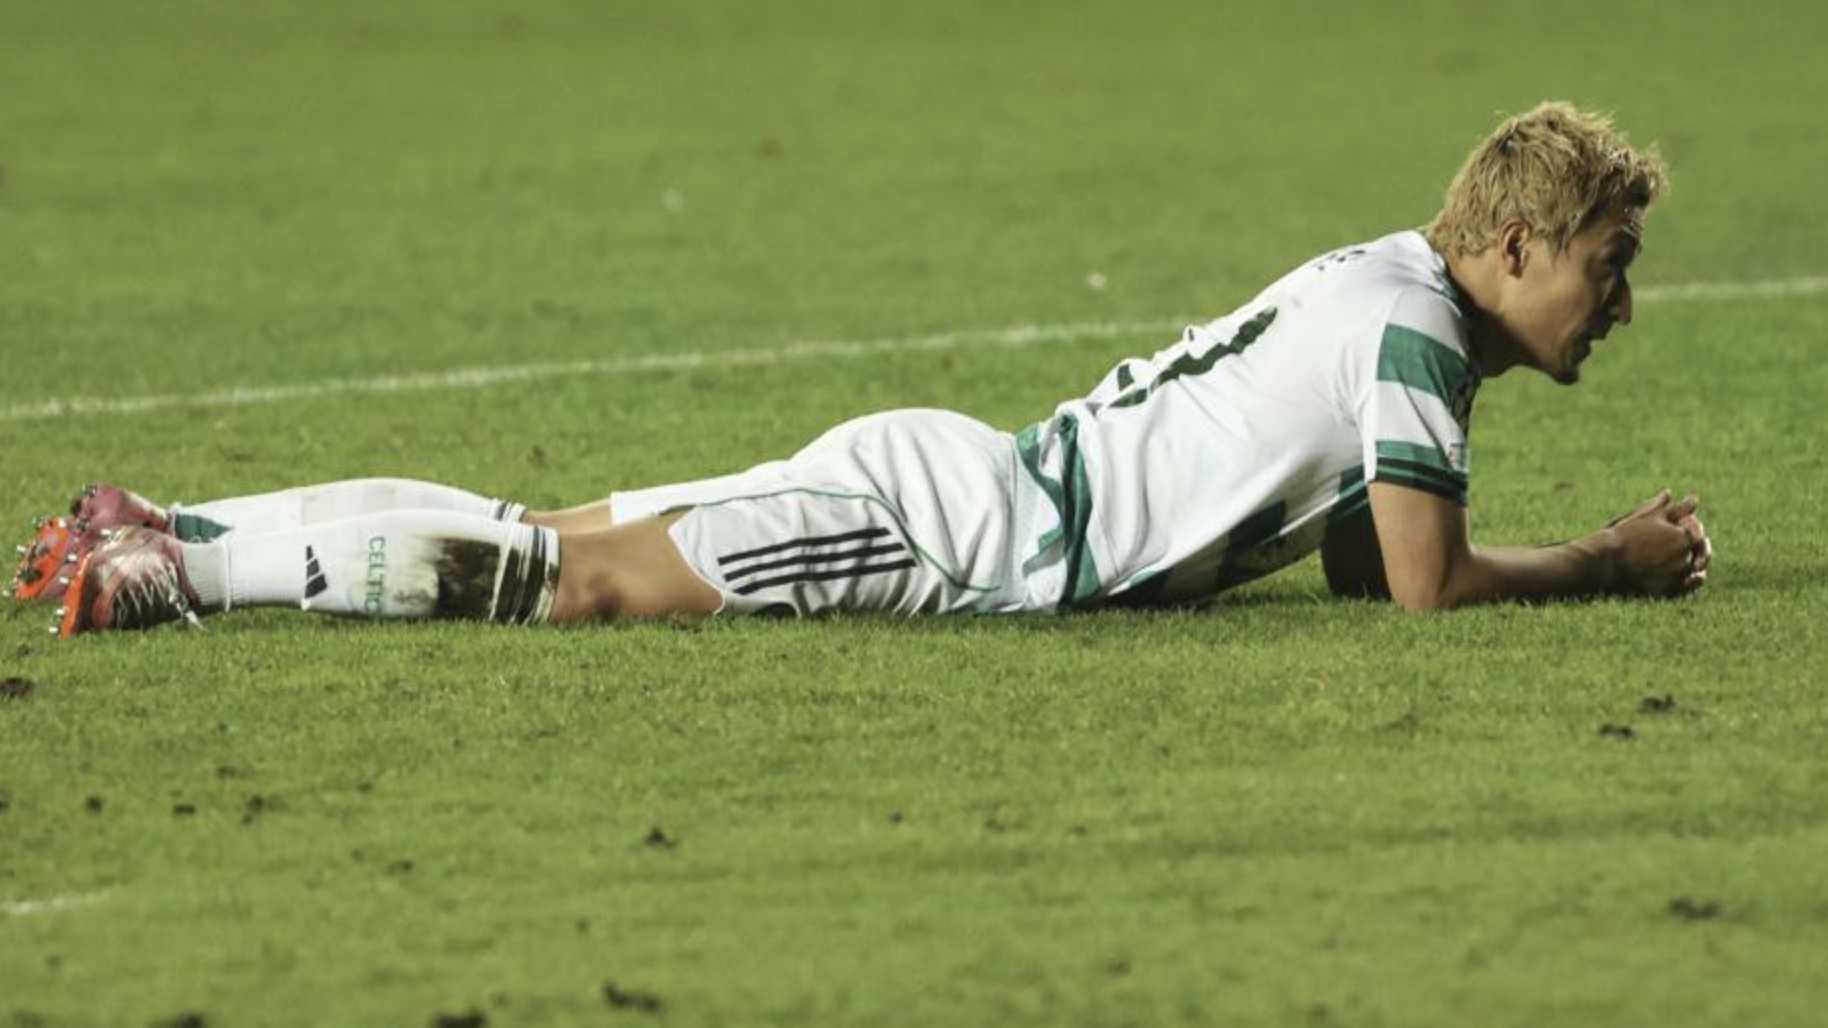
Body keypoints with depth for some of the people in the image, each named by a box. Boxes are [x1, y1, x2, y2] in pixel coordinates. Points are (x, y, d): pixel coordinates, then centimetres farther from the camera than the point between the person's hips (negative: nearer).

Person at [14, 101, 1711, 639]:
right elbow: (1428, 579, -17)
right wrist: (1617, 565, -2)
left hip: (961, 484, 8)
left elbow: (1366, 564, 25)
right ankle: (160, 565, -16)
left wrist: (1610, 550, 17)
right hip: (964, 522, -8)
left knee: (553, 550, 5)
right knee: (583, 582, -13)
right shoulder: (1408, 321, -12)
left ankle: (158, 538, 2)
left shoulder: (1381, 289, 18)